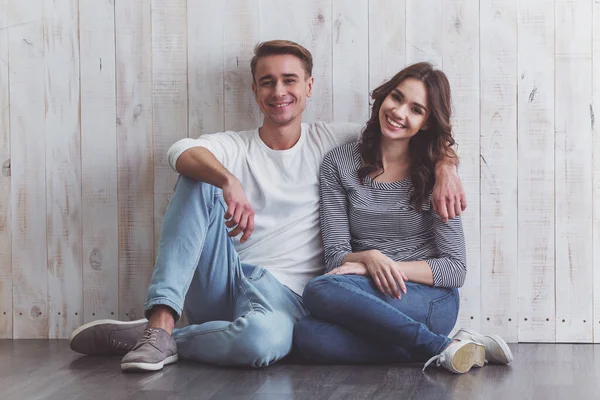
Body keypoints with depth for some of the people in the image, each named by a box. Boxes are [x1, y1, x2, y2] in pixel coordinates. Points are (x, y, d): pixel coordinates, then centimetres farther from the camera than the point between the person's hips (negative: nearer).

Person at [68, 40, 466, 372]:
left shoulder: (329, 143, 8)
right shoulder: (234, 147, 7)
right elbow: (183, 152, -17)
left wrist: (445, 164, -14)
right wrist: (229, 182, -38)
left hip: (282, 294, -2)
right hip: (220, 281, 2)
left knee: (264, 340, -39)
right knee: (199, 180, -20)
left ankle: (155, 339, -14)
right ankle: (161, 320, -28)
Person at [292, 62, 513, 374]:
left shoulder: (433, 173, 2)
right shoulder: (340, 163, 7)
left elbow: (455, 269, -3)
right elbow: (335, 256, 2)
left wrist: (380, 268, -15)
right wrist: (369, 258, -21)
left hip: (431, 301, -3)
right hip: (366, 295, 3)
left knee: (320, 291, -31)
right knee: (307, 336, -33)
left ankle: (444, 349, -22)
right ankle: (441, 346, -20)